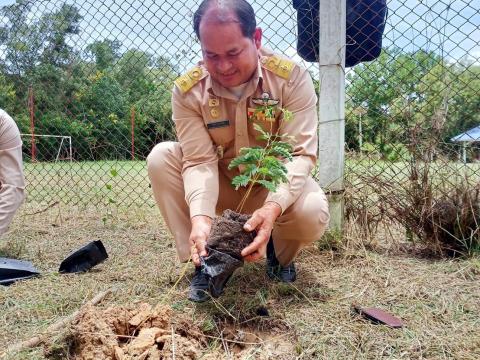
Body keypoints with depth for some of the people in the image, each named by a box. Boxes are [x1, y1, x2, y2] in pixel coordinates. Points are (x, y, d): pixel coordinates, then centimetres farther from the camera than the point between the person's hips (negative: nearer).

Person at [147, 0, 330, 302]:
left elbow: (300, 153, -27)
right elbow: (200, 161, -24)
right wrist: (201, 216, -43)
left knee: (312, 214, -33)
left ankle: (280, 253, 6)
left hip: (274, 186, -1)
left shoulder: (292, 77, -21)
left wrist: (273, 207, -45)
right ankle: (205, 261, -11)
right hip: (221, 185, 2)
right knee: (161, 158, -22)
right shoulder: (188, 90, -18)